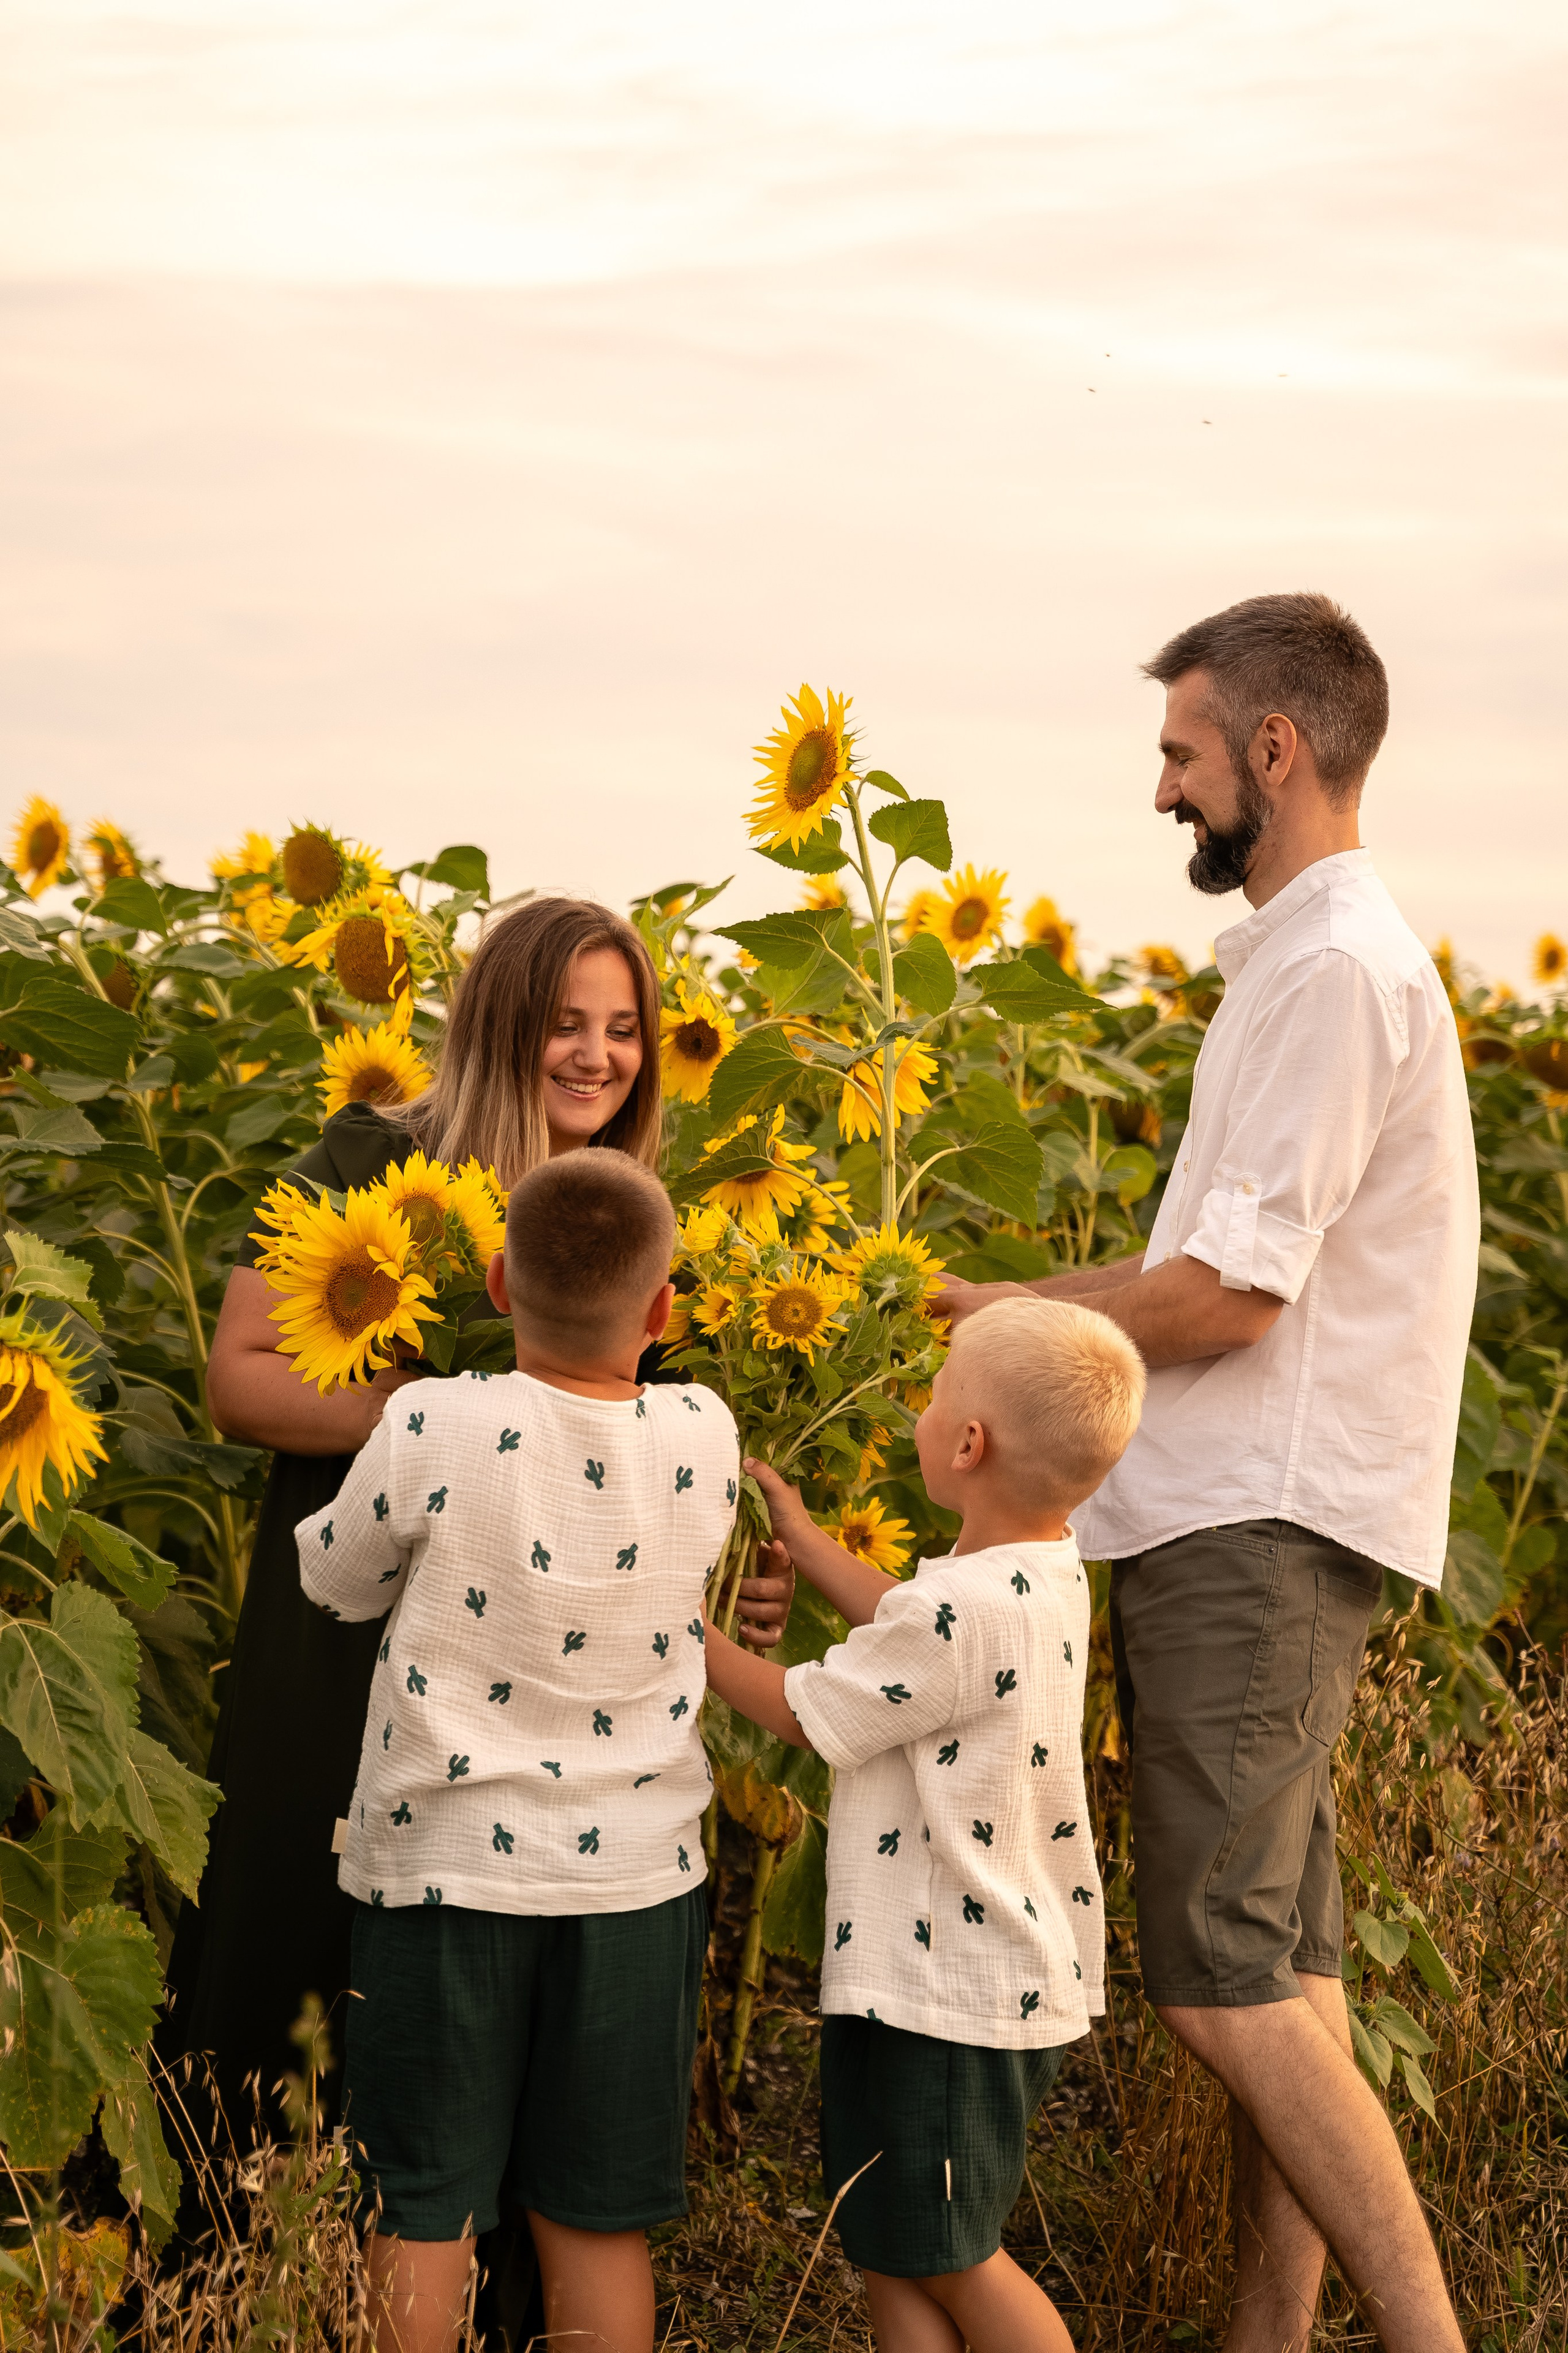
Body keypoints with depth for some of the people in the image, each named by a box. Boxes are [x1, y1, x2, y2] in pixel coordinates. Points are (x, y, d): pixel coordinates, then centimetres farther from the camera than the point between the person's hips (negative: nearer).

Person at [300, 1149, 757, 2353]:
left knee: (423, 2217, 10)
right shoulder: (704, 1438, -8)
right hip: (637, 1879, 3)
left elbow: (338, 1579, 0)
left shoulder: (435, 1428, -17)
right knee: (599, 2219, 13)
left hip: (445, 1870, -2)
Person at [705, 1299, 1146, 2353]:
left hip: (946, 2001, -10)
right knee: (898, 2254, 17)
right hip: (1021, 1980, 10)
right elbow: (906, 1626, 24)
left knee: (951, 2259, 5)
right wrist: (803, 1538, 34)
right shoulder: (1049, 1574, 3)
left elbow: (798, 1711, -14)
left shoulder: (966, 1608, -26)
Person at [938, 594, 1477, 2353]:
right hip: (1244, 1516, 10)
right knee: (1277, 1971, 12)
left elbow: (1233, 1290, -19)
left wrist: (1012, 1317, -6)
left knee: (1227, 1983, -11)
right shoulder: (1307, 958, 18)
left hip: (1261, 1531, -10)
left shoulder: (1337, 968, -14)